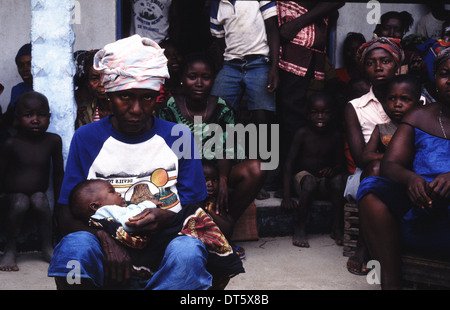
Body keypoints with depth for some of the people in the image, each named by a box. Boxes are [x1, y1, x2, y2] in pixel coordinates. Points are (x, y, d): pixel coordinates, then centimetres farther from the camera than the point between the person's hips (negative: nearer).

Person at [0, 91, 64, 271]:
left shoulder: (53, 141, -7)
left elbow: (58, 173, 3)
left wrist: (59, 200, 4)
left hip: (38, 193, 2)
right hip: (14, 193, -2)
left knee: (41, 201, -30)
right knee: (19, 204, -32)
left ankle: (47, 246, -19)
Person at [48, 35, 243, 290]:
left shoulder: (178, 137, 8)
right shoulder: (86, 138, 7)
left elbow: (192, 210, 8)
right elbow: (65, 214, 3)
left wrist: (164, 218, -16)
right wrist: (102, 237, -18)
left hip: (163, 245, 0)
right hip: (107, 249, 0)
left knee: (188, 252, -35)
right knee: (74, 246, -33)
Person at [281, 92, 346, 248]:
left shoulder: (336, 136, -3)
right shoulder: (303, 133, -10)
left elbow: (341, 163, 4)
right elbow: (289, 163, -13)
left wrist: (334, 169, -24)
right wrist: (287, 196, -22)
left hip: (325, 178, 2)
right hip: (303, 174, -2)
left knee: (339, 178, -28)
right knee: (309, 181, -35)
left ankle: (338, 227, -18)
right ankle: (300, 228, -23)